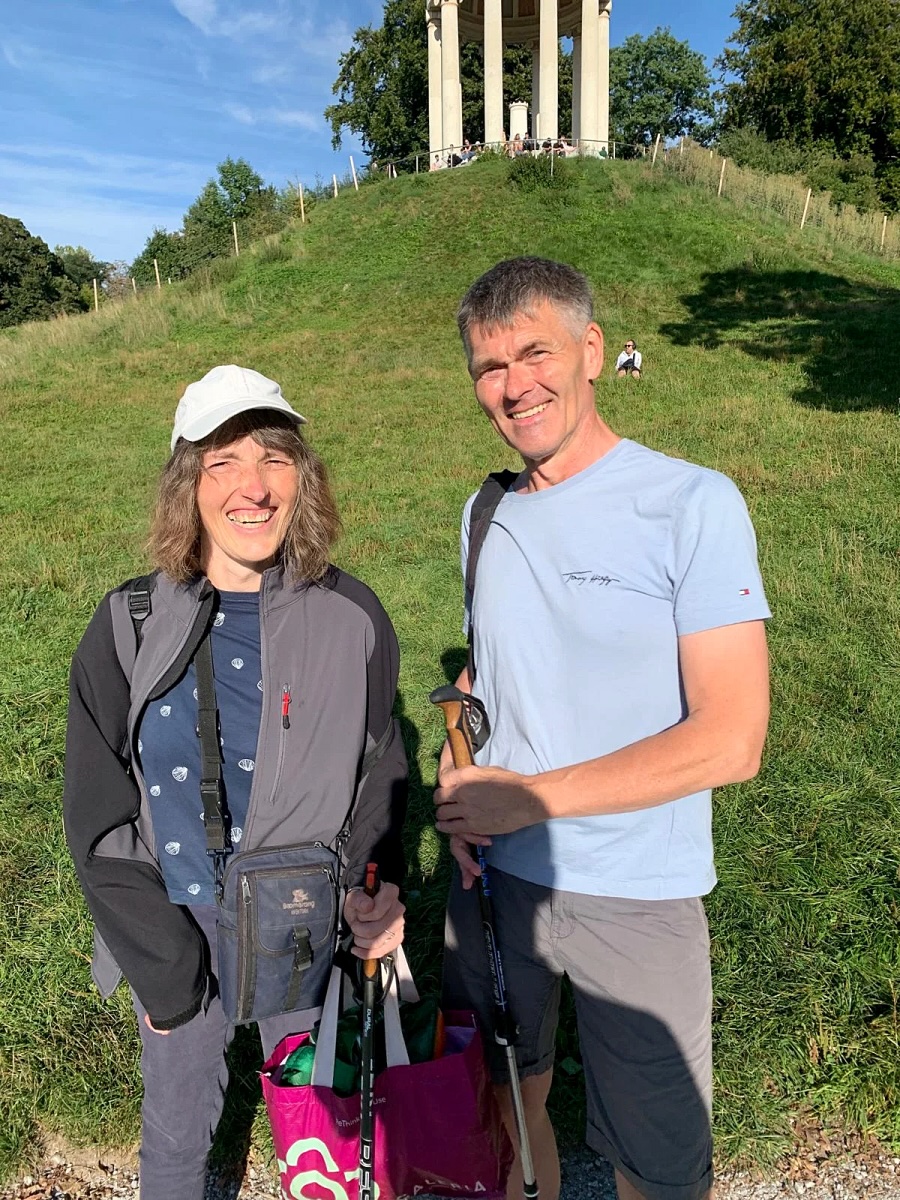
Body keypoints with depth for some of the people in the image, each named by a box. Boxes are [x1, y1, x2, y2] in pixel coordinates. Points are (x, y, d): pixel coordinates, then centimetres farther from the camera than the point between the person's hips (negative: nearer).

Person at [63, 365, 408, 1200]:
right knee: (177, 1132, 23)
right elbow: (98, 817, -5)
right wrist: (161, 966, -7)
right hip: (177, 935, 1)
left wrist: (375, 893, -16)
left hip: (313, 934, 0)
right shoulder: (131, 626, -11)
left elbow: (379, 778, -1)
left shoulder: (350, 617, -12)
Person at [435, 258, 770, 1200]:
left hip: (634, 899, -4)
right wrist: (458, 775, -6)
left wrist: (525, 797, -17)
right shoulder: (487, 513, 4)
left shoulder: (693, 505, -15)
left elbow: (730, 742, -19)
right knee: (506, 1097, 23)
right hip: (491, 873, 5)